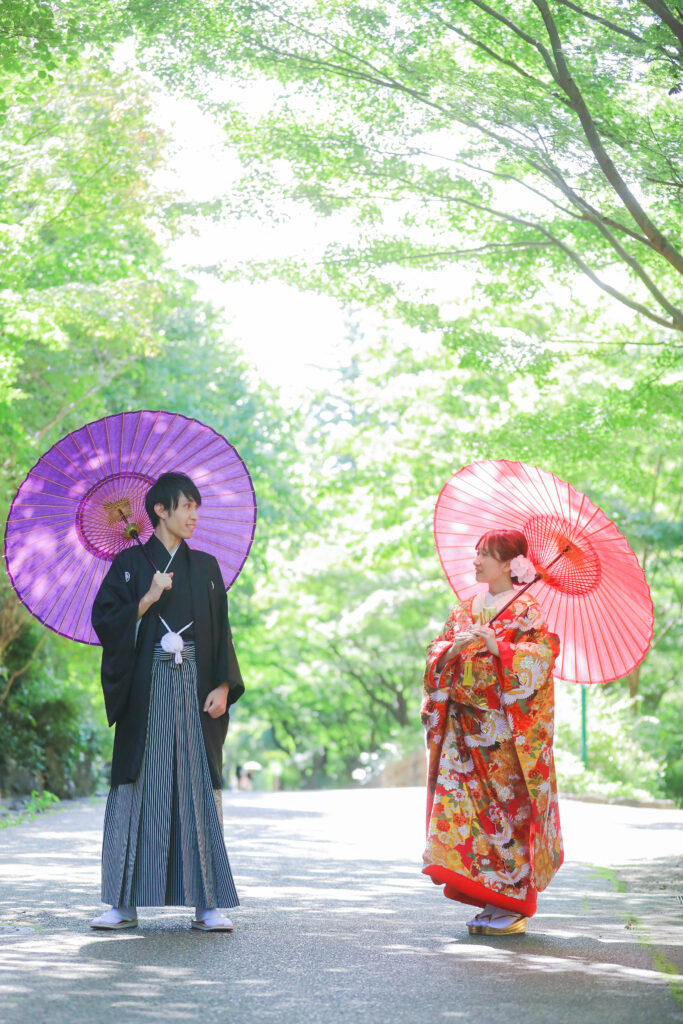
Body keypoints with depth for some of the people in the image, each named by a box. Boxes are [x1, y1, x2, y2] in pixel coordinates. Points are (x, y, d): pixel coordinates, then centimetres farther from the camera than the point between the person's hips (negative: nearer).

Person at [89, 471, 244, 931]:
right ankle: (125, 903, 2)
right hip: (146, 690, -2)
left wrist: (224, 686, -2)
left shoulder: (206, 567, 13)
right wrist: (148, 600, -13)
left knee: (199, 787, -2)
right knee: (139, 786, -3)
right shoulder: (130, 563, 5)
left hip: (195, 687, 2)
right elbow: (105, 622, -1)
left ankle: (206, 903, 0)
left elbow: (222, 631, 10)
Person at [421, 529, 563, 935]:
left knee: (508, 807, -7)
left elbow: (544, 653, -12)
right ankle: (491, 901, 6)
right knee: (465, 802, -1)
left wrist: (498, 648, -22)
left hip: (507, 729, -5)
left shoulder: (526, 610, -1)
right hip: (465, 727, 6)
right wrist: (454, 648, -8)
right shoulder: (464, 609, 16)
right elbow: (436, 654, 13)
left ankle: (514, 905, 0)